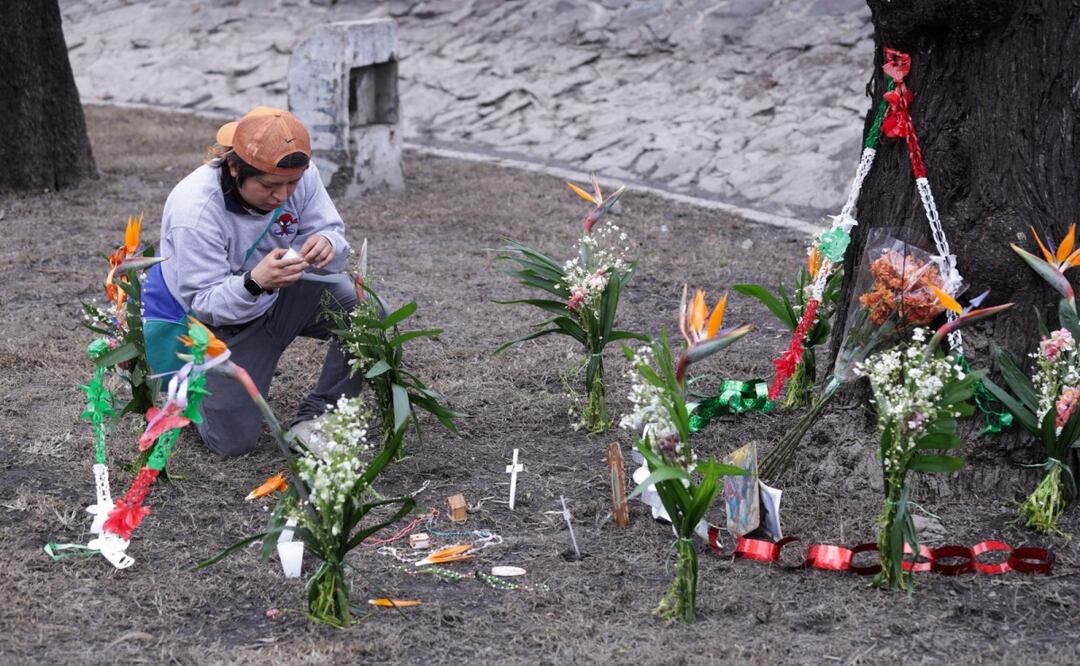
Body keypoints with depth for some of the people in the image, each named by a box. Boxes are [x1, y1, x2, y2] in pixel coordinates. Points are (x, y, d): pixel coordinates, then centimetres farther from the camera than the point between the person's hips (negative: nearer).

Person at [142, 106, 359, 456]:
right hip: (211, 321, -5)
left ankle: (316, 414, 2)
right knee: (232, 441, -9)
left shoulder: (300, 175, -20)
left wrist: (327, 244, -39)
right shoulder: (194, 209, -35)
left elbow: (330, 230, -12)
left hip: (275, 296, 5)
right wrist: (255, 282, -51)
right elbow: (203, 304, -31)